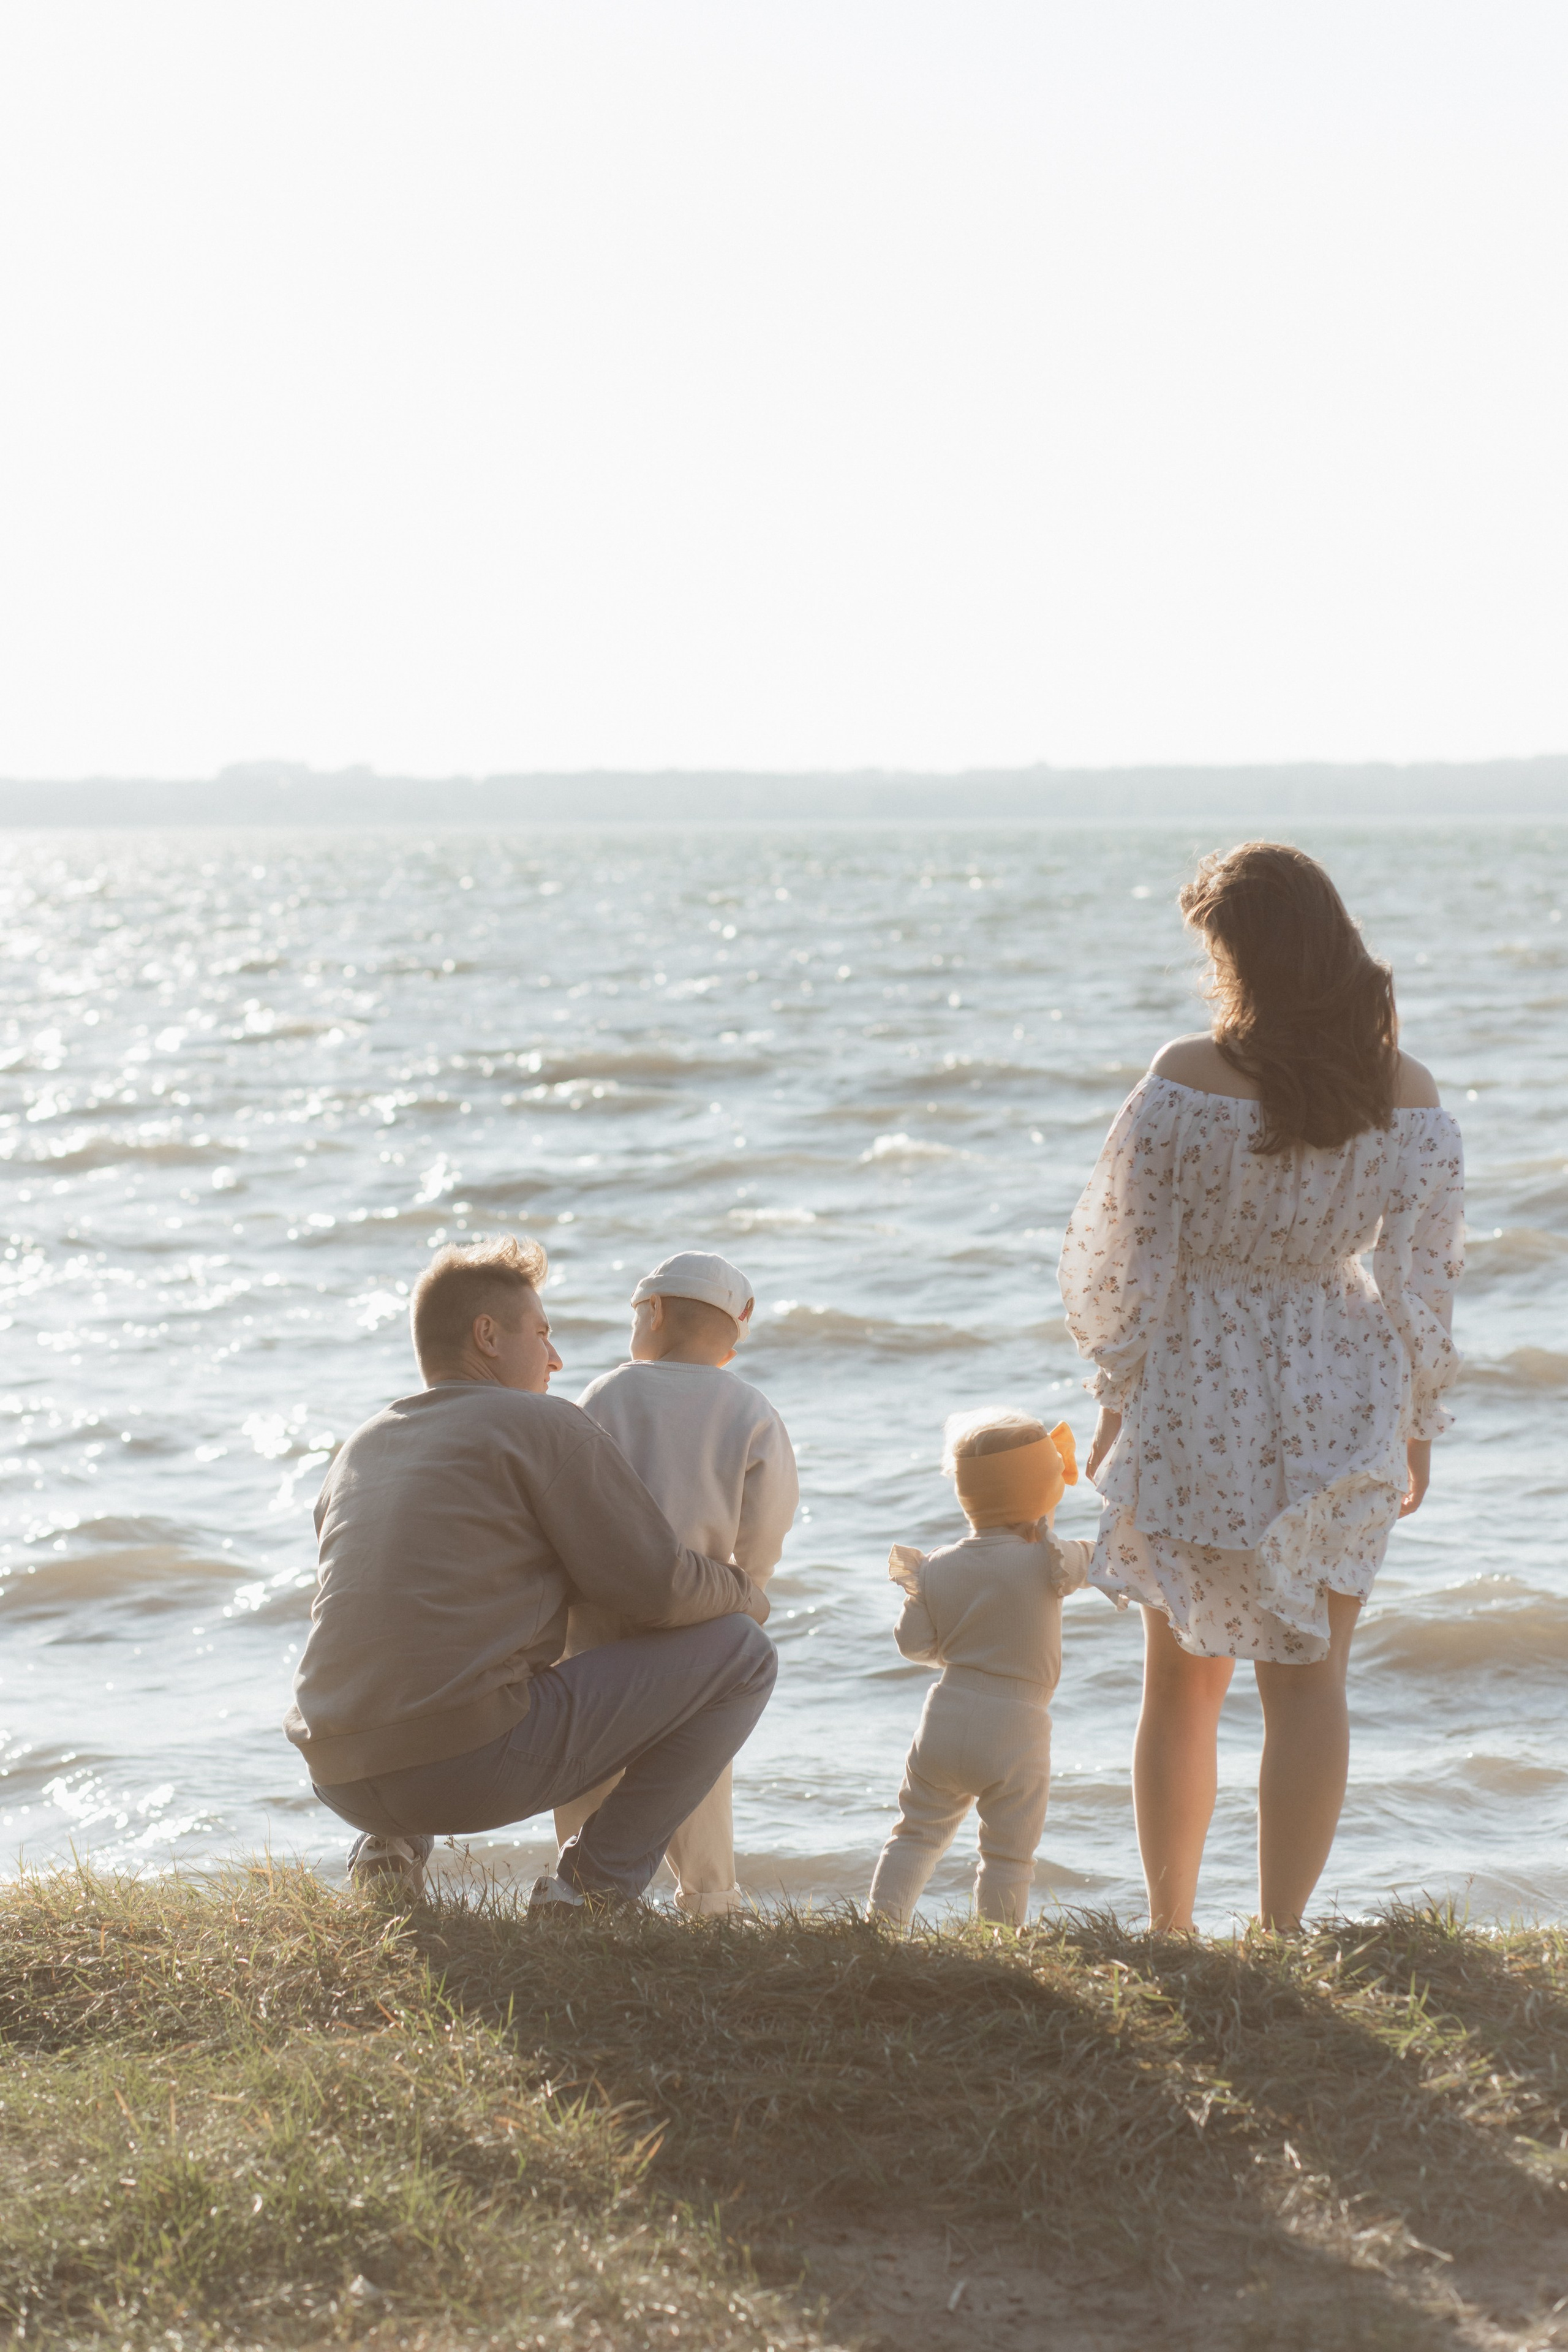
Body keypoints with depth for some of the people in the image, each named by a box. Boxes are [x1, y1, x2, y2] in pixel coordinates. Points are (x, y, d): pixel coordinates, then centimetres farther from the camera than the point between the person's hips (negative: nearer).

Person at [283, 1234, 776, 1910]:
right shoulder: (543, 1425, 1)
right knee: (740, 1654, 4)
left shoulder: (357, 1452, 21)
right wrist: (747, 1596, 19)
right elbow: (657, 1586, -2)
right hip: (475, 1764, -7)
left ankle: (393, 1846, 17)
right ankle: (595, 1885, 1)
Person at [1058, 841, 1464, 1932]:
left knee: (1184, 1681, 14)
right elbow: (1422, 1277, -1)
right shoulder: (1408, 1095, -7)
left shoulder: (1188, 1079, -15)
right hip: (1339, 1407, 1)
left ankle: (1171, 1928, 23)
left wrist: (1119, 1397, 4)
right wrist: (1420, 1422, 11)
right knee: (1310, 1681, 7)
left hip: (1198, 1394, -1)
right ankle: (1280, 1932, 3)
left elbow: (1133, 1259, -8)